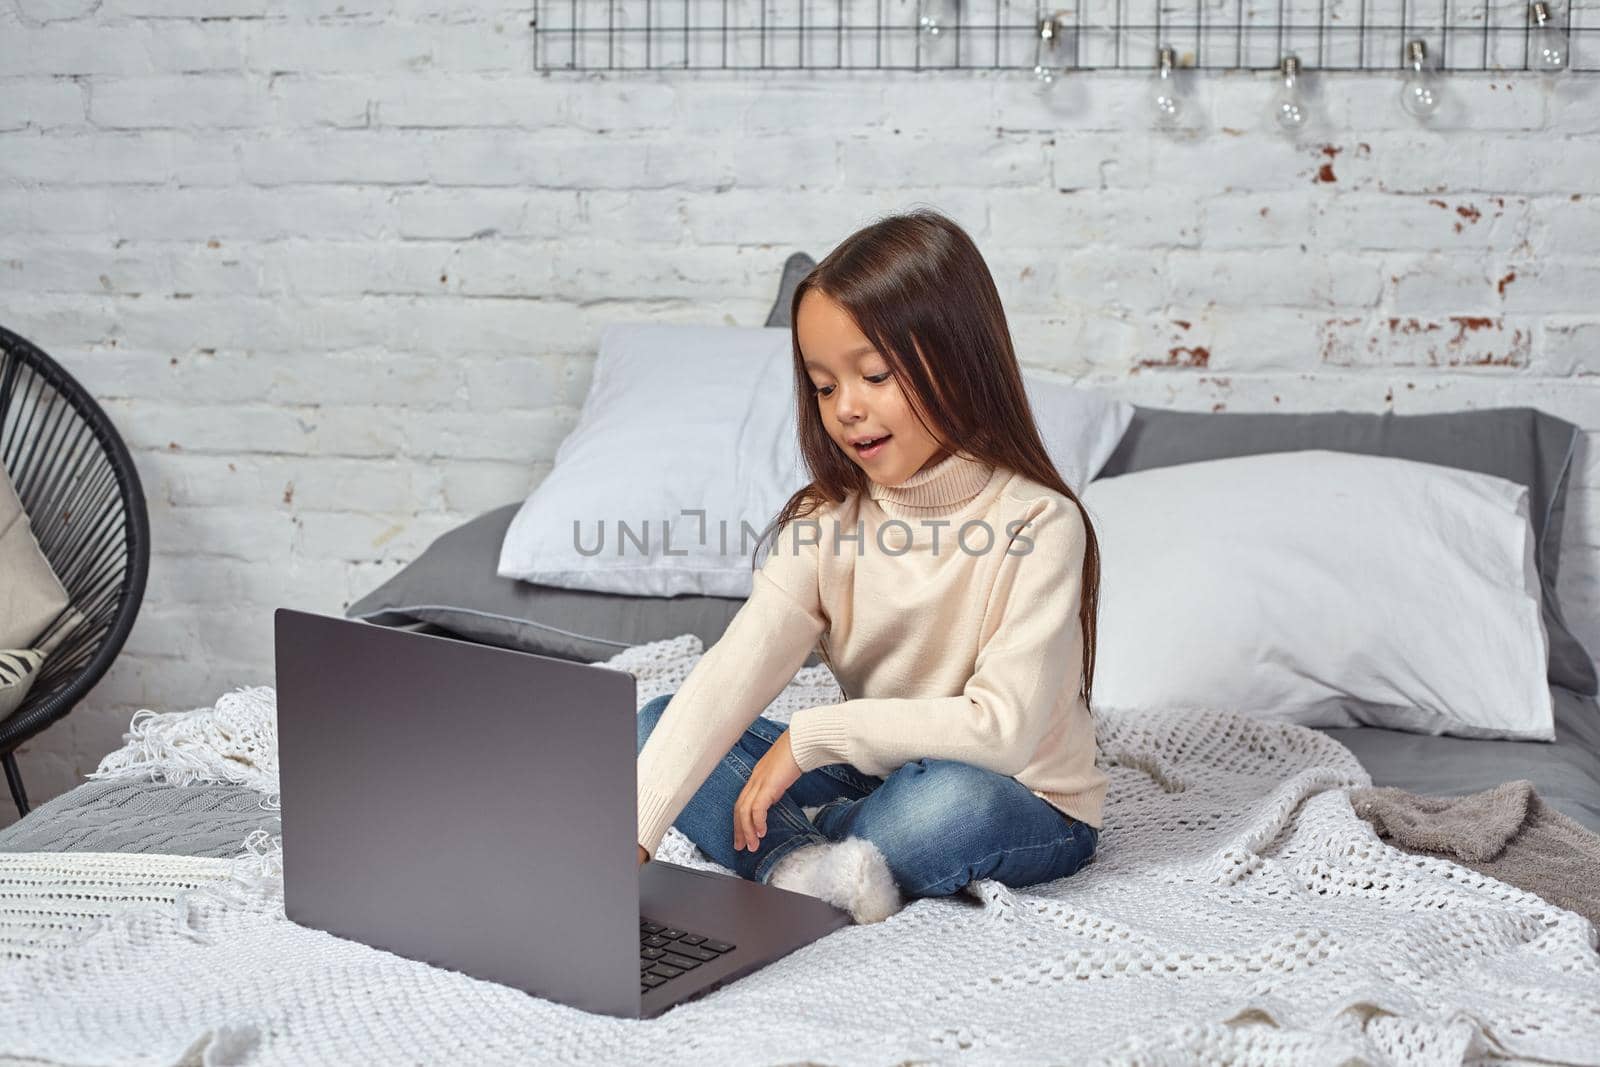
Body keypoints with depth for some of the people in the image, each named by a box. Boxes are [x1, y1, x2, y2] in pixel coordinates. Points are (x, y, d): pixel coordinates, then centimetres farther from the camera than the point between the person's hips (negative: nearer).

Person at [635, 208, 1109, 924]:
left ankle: (784, 855, -14)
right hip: (878, 779, 5)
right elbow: (729, 679, -20)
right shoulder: (827, 522, -6)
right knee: (657, 722, -8)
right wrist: (632, 832, -34)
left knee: (953, 799, -40)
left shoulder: (1036, 524, -20)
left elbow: (1002, 728, -27)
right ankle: (808, 869, -29)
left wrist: (813, 734, -23)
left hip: (1022, 806, -5)